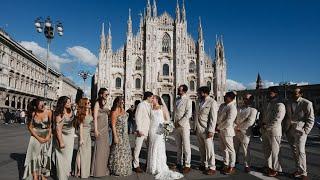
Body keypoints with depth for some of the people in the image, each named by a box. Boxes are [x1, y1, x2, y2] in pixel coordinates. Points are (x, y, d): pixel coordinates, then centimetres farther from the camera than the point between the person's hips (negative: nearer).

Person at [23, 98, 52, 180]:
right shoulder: (33, 114, -13)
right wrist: (38, 138, -10)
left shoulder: (48, 112, -11)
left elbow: (51, 125, -1)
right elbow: (30, 127, -4)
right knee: (35, 158, 4)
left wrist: (49, 136, -10)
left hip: (46, 137, 1)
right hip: (36, 137, -1)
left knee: (45, 157, 7)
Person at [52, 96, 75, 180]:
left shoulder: (71, 111, -7)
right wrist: (61, 142, -22)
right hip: (63, 136, -7)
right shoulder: (60, 115, -26)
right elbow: (58, 129, -25)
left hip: (70, 135, 7)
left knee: (69, 155, 20)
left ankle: (67, 171, 39)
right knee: (63, 157, 5)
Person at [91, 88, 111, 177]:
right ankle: (98, 170, 10)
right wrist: (96, 130, -18)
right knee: (99, 148, -1)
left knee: (106, 147, 12)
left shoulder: (105, 103, 12)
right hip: (100, 127, -7)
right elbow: (95, 117, -14)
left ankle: (104, 168, 24)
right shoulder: (97, 103, -9)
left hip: (106, 128, 7)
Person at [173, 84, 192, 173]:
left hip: (184, 126, -7)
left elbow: (188, 114, -15)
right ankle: (179, 163, 26)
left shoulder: (187, 100, -9)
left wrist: (180, 123, -14)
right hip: (176, 126, 7)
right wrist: (175, 123, 8)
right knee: (178, 146, 14)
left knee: (186, 146, 1)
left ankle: (187, 165, 10)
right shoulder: (177, 99, 11)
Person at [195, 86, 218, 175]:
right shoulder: (200, 102, 14)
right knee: (202, 149, 15)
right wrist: (195, 128, 12)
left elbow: (213, 118, -13)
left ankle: (212, 168, 12)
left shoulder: (212, 102, -8)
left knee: (209, 149, 1)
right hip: (199, 130, 7)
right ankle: (204, 165, 28)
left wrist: (210, 131, -17)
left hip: (206, 130, -7)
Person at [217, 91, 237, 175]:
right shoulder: (222, 105, 9)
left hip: (227, 131, -8)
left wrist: (219, 127, -13)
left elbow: (228, 121, -23)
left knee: (230, 149, 5)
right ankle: (226, 165, 30)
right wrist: (217, 125, 3)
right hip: (220, 131, 8)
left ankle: (232, 167, 18)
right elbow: (218, 115, 18)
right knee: (224, 149, 17)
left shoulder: (232, 108, -17)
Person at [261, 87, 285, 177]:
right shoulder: (268, 104, 14)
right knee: (266, 150, 14)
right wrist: (263, 124, 3)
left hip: (274, 131, -8)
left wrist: (267, 126, -12)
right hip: (265, 131, 8)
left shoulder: (280, 105, -12)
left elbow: (277, 120, -18)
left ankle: (275, 169, 17)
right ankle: (269, 166, 29)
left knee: (274, 151, 3)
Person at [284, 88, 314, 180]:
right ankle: (299, 170, 23)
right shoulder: (288, 103, 8)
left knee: (300, 152, -5)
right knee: (295, 152, 11)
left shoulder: (307, 103, -6)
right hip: (289, 131, 5)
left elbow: (310, 120, -4)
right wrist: (285, 129, 9)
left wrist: (305, 131, -10)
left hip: (300, 131, -5)